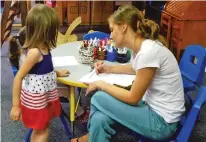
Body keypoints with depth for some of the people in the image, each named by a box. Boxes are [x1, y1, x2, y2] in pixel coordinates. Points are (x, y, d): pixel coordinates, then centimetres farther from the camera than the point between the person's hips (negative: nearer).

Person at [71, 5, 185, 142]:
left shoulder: (148, 51, -27)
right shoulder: (140, 47, 1)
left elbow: (133, 98, -18)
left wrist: (101, 84, -8)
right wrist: (109, 68, 14)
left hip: (162, 121, -8)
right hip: (153, 107, 8)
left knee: (99, 99, -9)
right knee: (99, 119, -9)